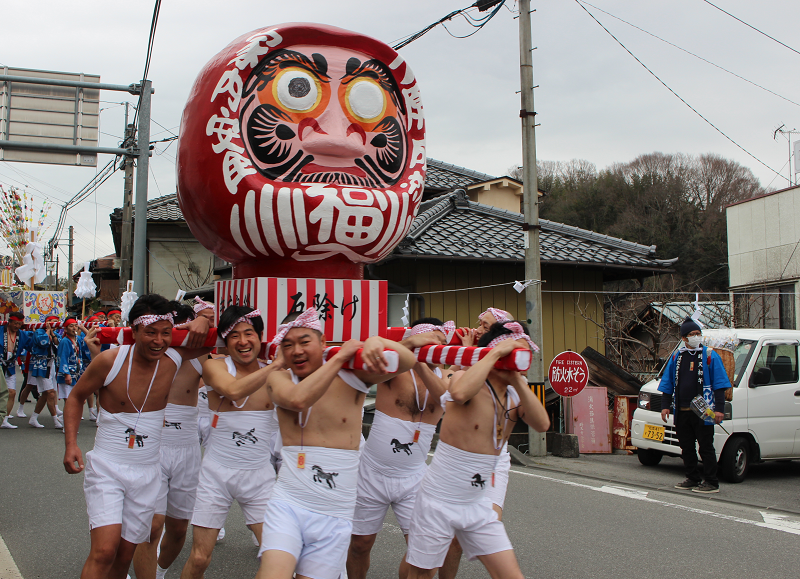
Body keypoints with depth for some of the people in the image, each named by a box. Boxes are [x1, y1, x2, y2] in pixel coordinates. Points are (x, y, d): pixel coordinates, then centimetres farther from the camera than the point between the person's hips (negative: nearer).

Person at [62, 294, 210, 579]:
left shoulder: (174, 359, -4)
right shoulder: (110, 360, -12)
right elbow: (76, 397, 4)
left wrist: (202, 322, -11)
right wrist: (71, 444, -7)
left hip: (147, 473, 3)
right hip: (106, 468, -3)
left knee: (125, 555, 8)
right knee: (104, 551, -17)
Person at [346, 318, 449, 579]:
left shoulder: (445, 377, 0)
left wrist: (420, 364, -40)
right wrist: (409, 343, -43)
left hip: (413, 478, 3)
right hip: (373, 474, -2)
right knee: (360, 545, 11)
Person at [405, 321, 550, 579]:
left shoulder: (514, 396, 4)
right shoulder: (468, 379, -15)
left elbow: (542, 424, -14)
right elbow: (460, 392, -41)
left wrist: (518, 381, -19)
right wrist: (496, 353, -31)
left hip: (477, 505, 6)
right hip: (438, 503, -6)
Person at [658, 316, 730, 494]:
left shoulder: (710, 356, 0)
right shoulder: (676, 357, 11)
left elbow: (719, 385, -2)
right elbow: (667, 384, 16)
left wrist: (719, 409, -10)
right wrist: (665, 405, 7)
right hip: (682, 412, 4)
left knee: (706, 447, -2)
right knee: (686, 448, 10)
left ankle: (711, 482, 5)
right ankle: (693, 479, 22)